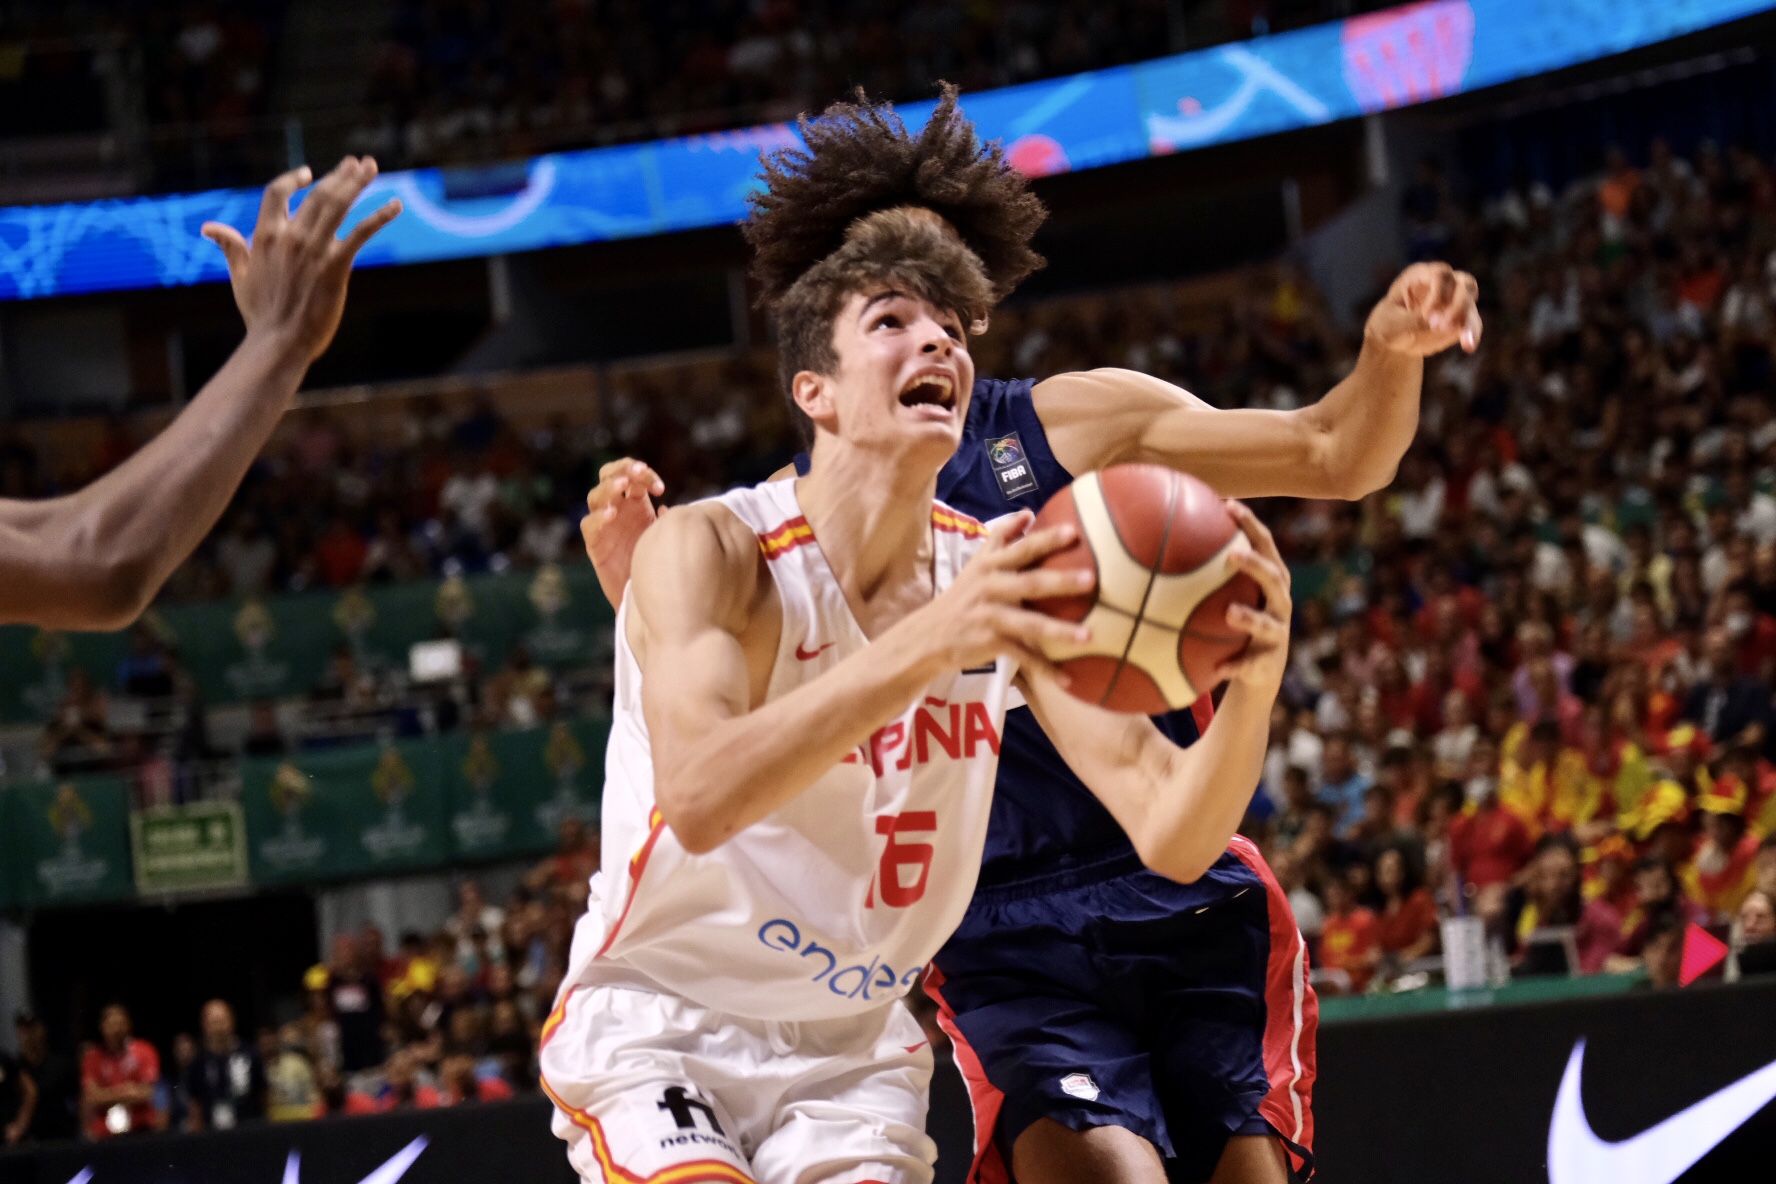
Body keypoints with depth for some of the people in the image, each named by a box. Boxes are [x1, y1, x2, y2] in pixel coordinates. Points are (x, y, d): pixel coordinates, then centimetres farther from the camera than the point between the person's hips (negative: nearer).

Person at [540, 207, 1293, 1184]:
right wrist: (923, 646, -49)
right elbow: (698, 798, -37)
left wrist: (1251, 687, -35)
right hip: (654, 1028, -5)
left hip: (850, 1051, 5)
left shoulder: (1006, 579, -6)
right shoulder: (712, 548, -18)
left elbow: (1170, 835, -13)